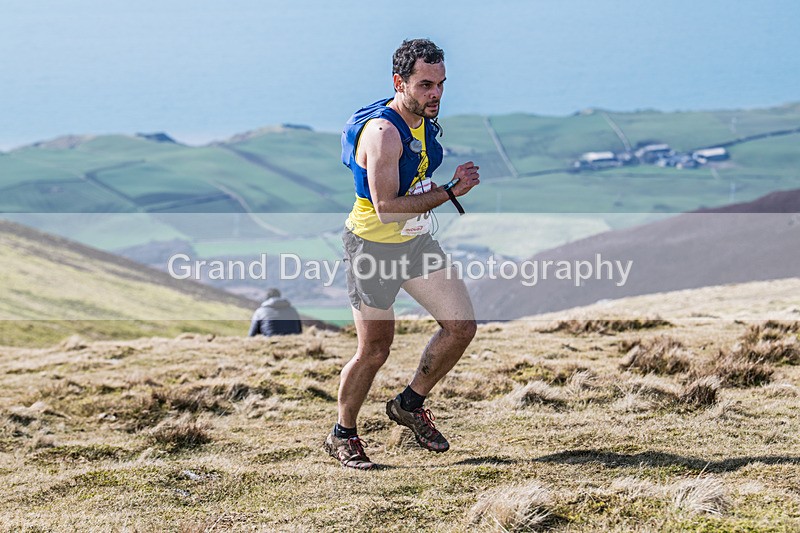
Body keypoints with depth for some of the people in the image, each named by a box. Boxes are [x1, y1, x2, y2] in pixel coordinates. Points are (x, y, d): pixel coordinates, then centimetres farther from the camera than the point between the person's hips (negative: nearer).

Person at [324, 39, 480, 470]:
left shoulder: (425, 119, 2)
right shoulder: (383, 131, -26)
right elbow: (386, 207, -31)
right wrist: (449, 192, -29)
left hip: (416, 241, 8)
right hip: (374, 245, -8)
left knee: (461, 325, 1)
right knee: (374, 350, -1)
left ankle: (409, 405, 20)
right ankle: (342, 436, 20)